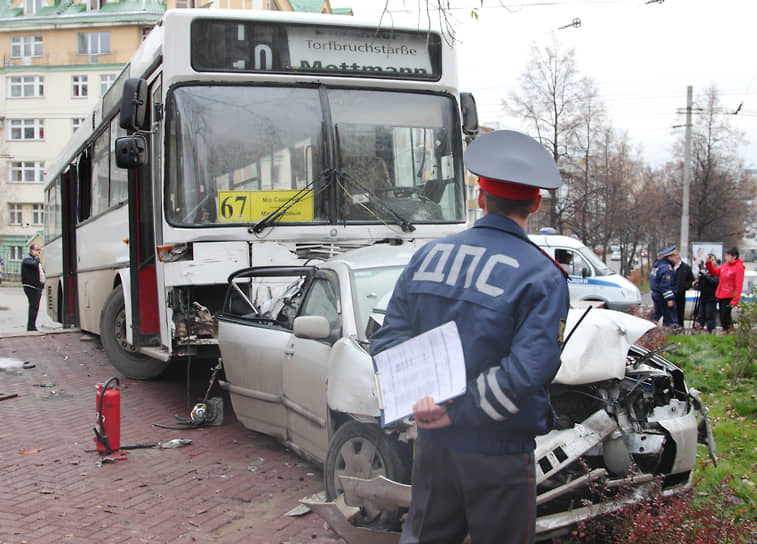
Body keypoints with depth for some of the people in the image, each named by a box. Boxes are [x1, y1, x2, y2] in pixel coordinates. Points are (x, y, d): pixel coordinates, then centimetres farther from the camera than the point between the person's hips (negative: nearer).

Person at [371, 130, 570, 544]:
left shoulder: (427, 256, 3)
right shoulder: (542, 276, -13)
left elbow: (387, 339, 0)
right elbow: (529, 369, -23)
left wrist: (419, 396, -12)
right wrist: (457, 410, -17)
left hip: (433, 444, 5)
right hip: (499, 454, -4)